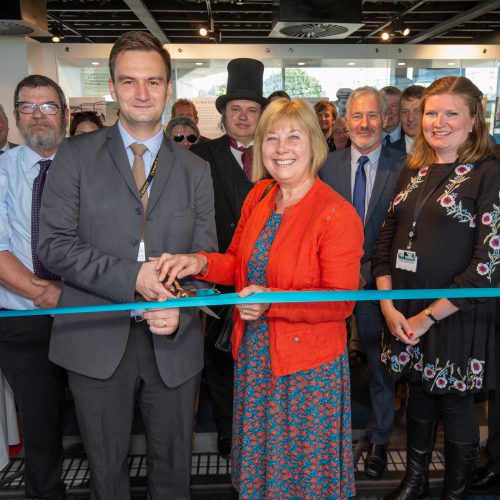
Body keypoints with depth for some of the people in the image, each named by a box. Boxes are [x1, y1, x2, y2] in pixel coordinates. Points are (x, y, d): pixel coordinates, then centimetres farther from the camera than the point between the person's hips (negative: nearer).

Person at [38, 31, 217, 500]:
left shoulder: (195, 169, 6)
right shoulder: (76, 155, 0)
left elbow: (205, 255, 4)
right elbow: (54, 244, -8)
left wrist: (180, 308, -15)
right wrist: (132, 277, -18)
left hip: (173, 342, 2)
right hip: (97, 339, -1)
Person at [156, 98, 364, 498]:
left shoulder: (337, 214, -18)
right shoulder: (258, 197, 1)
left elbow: (340, 302, -18)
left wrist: (274, 301, -30)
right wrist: (202, 264, -9)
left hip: (309, 366, -5)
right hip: (254, 359, 6)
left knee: (306, 467, 16)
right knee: (259, 462, 23)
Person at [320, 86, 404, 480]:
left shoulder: (402, 167, -5)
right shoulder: (328, 165, 2)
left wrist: (370, 270, -11)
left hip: (377, 280, -1)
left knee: (380, 362, 12)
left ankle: (379, 440, 32)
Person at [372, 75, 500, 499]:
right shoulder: (413, 172, 8)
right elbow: (387, 240, 9)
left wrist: (430, 316, -14)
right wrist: (389, 305, -2)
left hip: (458, 317, -5)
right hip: (405, 315, 5)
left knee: (455, 406, 12)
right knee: (418, 397, 20)